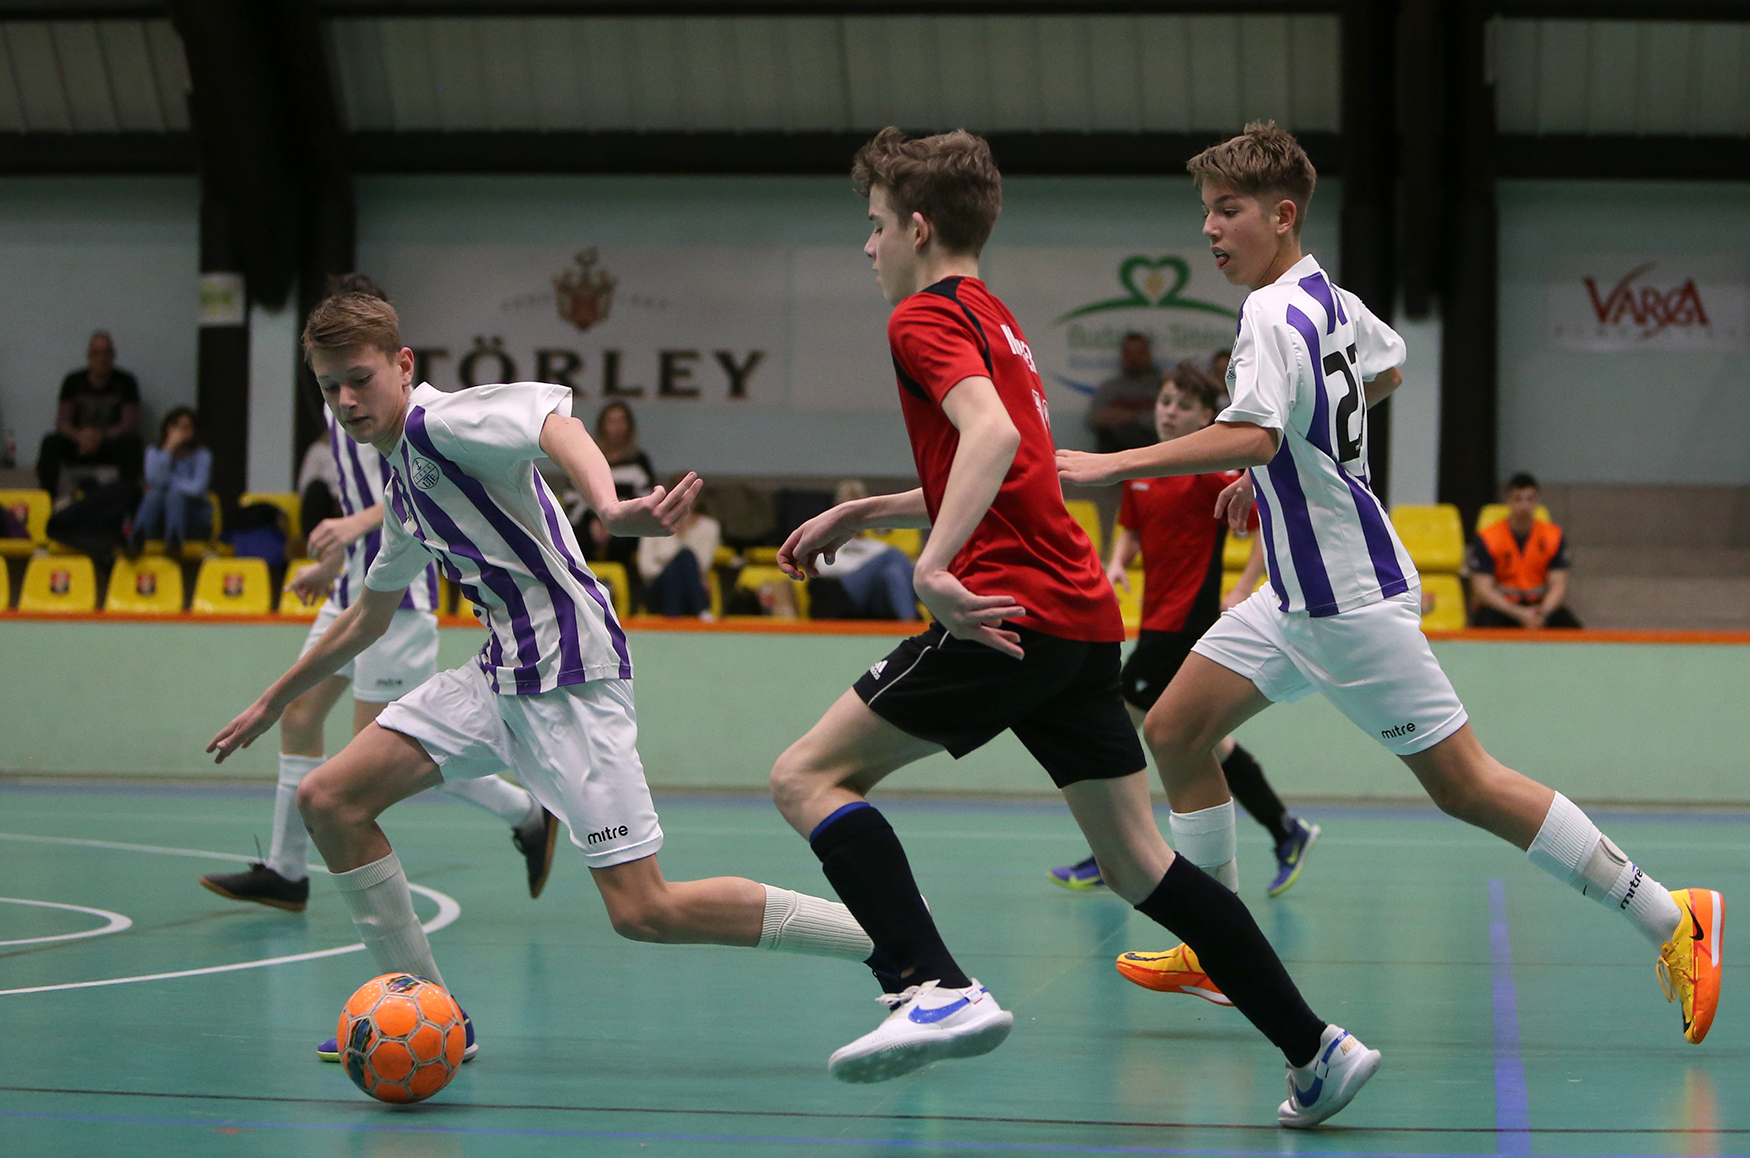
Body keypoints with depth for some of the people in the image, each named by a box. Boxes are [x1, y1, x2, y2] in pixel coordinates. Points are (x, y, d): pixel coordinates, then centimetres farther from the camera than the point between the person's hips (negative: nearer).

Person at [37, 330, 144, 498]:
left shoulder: (125, 382, -1)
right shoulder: (73, 382, 4)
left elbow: (130, 424, -9)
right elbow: (62, 422, -3)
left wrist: (101, 436, -27)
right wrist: (79, 436, -28)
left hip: (111, 444, -1)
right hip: (78, 445, 1)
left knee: (131, 445, -34)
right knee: (50, 442, -28)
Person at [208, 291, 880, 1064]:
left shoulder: (439, 421, -9)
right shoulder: (402, 484, 19)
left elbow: (550, 414, -31)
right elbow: (369, 616, 34)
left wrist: (609, 506, -50)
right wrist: (275, 699, 41)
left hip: (568, 675, -9)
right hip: (500, 675, 9)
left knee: (644, 912, -14)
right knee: (329, 800, 3)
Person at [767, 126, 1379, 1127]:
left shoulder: (926, 316, -3)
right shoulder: (995, 319, 25)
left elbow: (992, 434, -22)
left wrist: (934, 566, -32)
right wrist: (861, 515, 35)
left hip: (1009, 614, -9)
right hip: (1085, 616, 9)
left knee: (808, 778, -3)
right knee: (1140, 865, 11)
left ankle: (939, 991, -18)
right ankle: (1316, 1048, 6)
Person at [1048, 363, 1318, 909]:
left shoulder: (1210, 471, -11)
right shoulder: (1139, 471, 10)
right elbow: (1130, 529, 24)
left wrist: (1243, 591, -17)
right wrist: (1118, 562, 2)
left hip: (1186, 623, -8)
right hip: (1157, 618, 8)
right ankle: (1287, 833, 23)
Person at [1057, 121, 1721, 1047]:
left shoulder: (1276, 317, -20)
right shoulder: (1328, 299, 8)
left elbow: (1251, 436, -37)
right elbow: (1386, 367, 29)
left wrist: (1111, 467, -36)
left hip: (1350, 599, -10)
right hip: (1299, 597, 10)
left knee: (1465, 788, -6)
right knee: (1174, 733, 7)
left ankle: (1670, 920, 1)